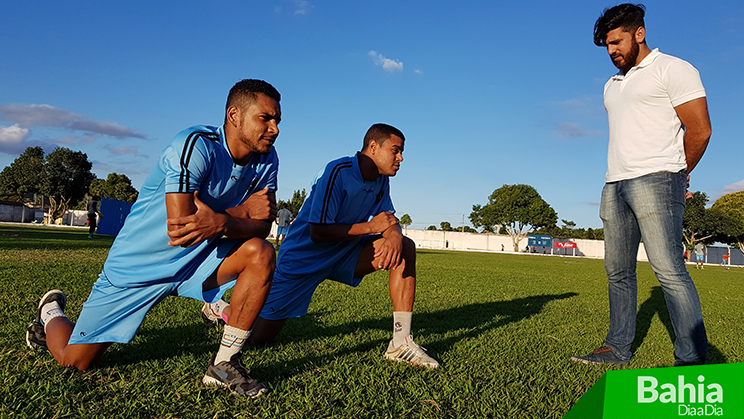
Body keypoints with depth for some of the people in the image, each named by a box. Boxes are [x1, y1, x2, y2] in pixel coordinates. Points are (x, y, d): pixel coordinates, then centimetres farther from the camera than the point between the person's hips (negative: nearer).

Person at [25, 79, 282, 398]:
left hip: (194, 261, 5)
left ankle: (224, 364, -11)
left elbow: (262, 225, -14)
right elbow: (179, 225, -33)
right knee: (74, 361, 3)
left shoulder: (266, 159, -7)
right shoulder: (194, 146, -26)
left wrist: (221, 222, -34)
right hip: (139, 265, -4)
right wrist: (243, 211, -23)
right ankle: (51, 312, 39)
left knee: (262, 254, -22)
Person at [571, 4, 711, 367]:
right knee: (617, 272, 6)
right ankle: (618, 348, 13)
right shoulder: (612, 85, 24)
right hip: (614, 185, 7)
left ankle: (692, 358, -8)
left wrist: (674, 176, 6)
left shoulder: (672, 69, 2)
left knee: (669, 269, -14)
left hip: (655, 181, -7)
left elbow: (699, 130, -4)